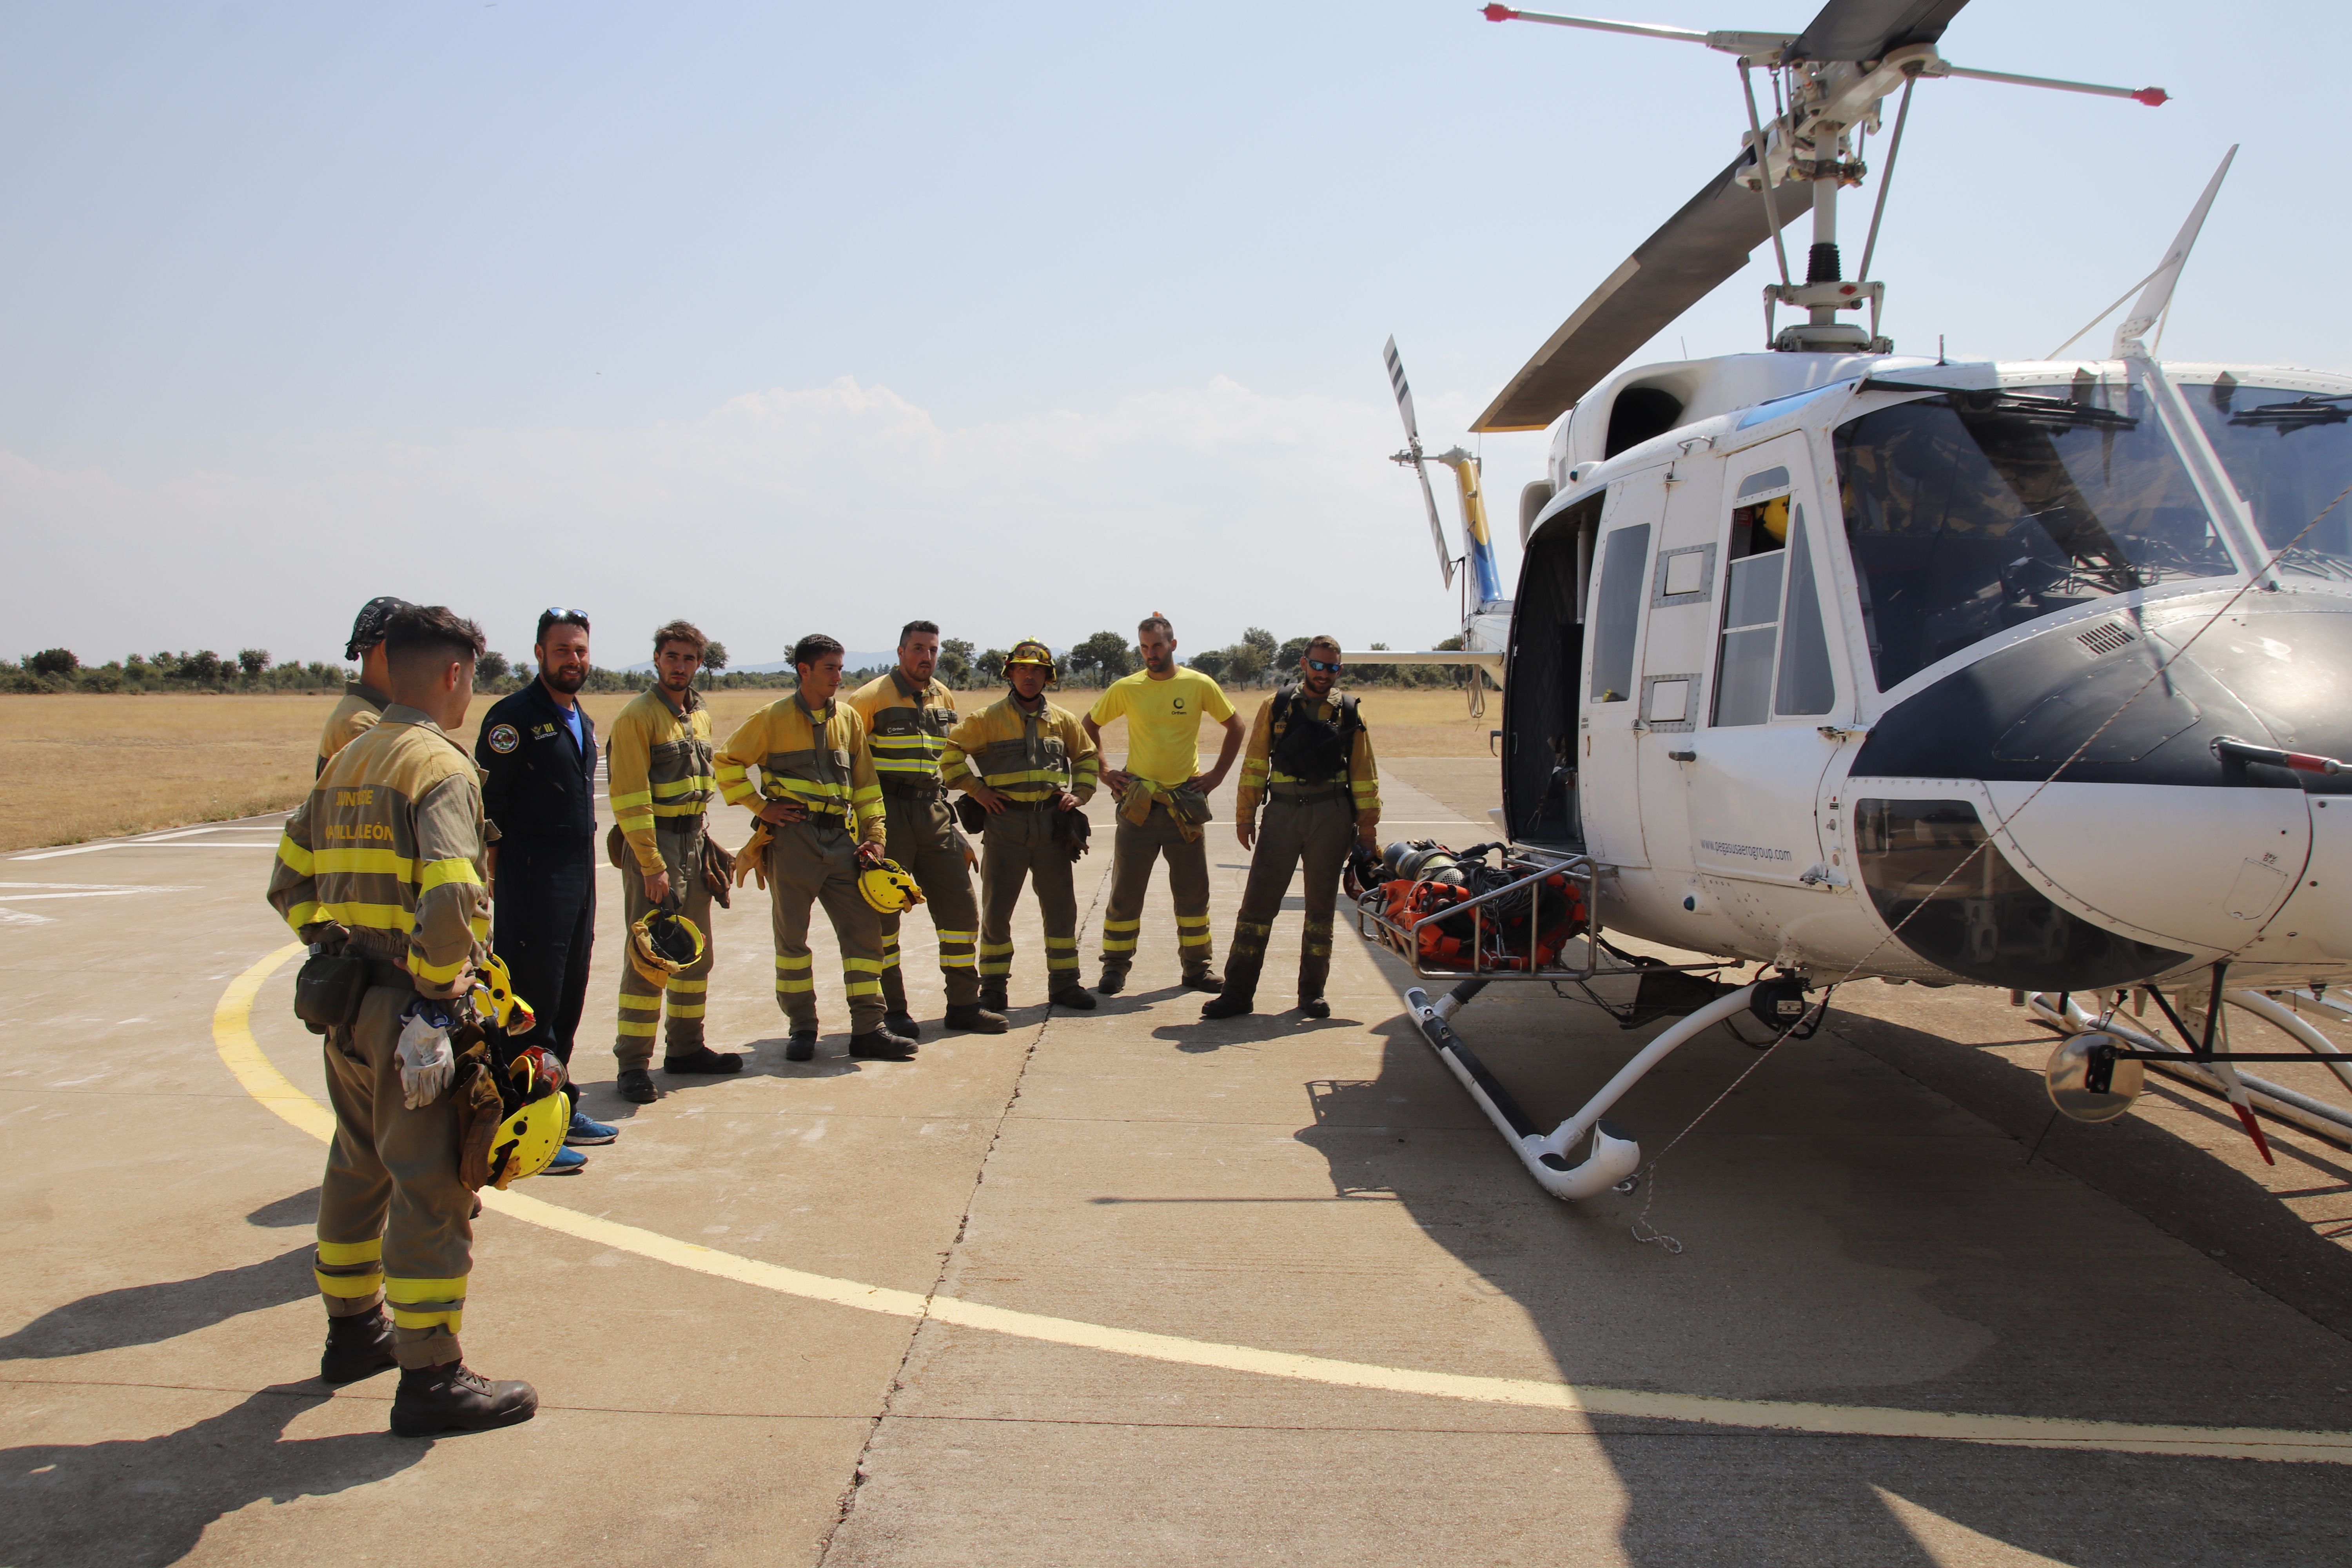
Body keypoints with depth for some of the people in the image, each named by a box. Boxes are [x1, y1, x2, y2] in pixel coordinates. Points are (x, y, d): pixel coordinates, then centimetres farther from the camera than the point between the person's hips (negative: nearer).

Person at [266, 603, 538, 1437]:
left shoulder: (346, 761, 11)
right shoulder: (440, 766, -15)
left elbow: (289, 881, 16)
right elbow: (452, 901, -28)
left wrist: (333, 946, 15)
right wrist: (442, 982, -14)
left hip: (344, 1001, 9)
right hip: (412, 1010, -9)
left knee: (358, 1166, 22)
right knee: (430, 1185, -1)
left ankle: (353, 1330, 37)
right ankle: (431, 1376, 5)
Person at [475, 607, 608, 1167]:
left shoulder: (582, 721, 16)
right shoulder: (514, 717, -10)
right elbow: (487, 808, -13)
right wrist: (492, 884, -15)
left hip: (579, 881, 8)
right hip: (533, 883, -8)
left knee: (568, 1000, 15)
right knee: (532, 1006, -4)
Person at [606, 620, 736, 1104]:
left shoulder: (699, 714, 13)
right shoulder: (638, 715, -11)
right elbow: (630, 797, -16)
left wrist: (702, 842, 14)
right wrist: (652, 865, -20)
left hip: (694, 841, 8)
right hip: (652, 843, -8)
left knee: (697, 951, 14)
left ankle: (686, 1047, 26)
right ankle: (634, 1063, -3)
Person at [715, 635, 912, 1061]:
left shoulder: (849, 718, 10)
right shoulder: (773, 719, -2)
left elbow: (865, 782, 13)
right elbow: (726, 763, 2)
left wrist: (874, 834, 7)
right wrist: (760, 805, -3)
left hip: (842, 839, 4)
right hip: (792, 838, -3)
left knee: (864, 929, -1)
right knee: (792, 936, 4)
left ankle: (868, 1029, 4)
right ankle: (803, 1029, 16)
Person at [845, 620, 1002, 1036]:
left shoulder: (944, 699, 12)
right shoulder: (871, 698, -6)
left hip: (933, 812, 5)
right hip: (887, 812, -5)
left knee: (960, 907, 4)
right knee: (882, 913, 1)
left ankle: (963, 1005, 15)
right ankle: (892, 1011, 11)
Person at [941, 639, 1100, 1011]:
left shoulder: (1063, 721, 10)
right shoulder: (988, 720, 0)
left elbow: (1088, 757, 22)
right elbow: (950, 750, 3)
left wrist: (1080, 794, 8)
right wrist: (975, 789, -4)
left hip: (1052, 824, 3)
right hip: (1005, 823, -3)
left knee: (1061, 907, 7)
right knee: (996, 909, 2)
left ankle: (1064, 983, 17)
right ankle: (993, 987, 13)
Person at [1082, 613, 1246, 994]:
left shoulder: (1200, 686, -1)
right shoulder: (1125, 689, -1)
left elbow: (1235, 727, 11)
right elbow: (1089, 726, 12)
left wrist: (1218, 774, 6)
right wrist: (1102, 772, 5)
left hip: (1186, 802, 1)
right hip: (1138, 803, 0)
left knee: (1193, 891, 7)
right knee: (1126, 891, 3)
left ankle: (1197, 966, 18)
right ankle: (1116, 967, 13)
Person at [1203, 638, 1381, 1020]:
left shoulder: (1349, 713, 7)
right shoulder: (1275, 706, 6)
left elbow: (1364, 776, 9)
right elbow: (1254, 765, 6)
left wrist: (1367, 829, 6)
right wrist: (1245, 816, 2)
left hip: (1331, 816, 0)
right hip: (1282, 813, 0)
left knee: (1321, 905, 8)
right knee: (1258, 902, -1)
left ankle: (1312, 993, 18)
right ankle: (1238, 992, 4)